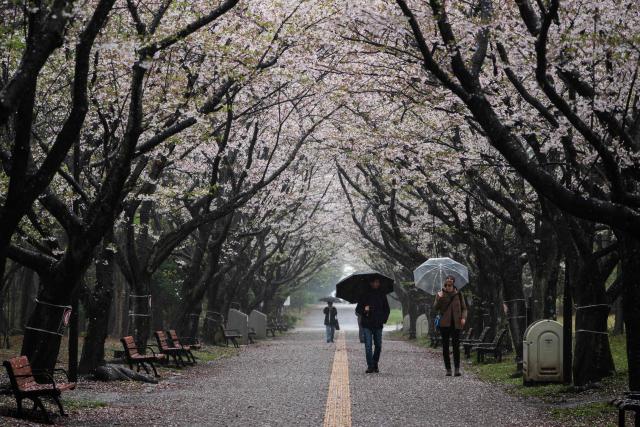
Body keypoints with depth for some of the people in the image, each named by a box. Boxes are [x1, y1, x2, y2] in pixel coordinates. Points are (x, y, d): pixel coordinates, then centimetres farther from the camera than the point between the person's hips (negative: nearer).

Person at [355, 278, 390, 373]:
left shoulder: (382, 295, 9)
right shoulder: (365, 295, 2)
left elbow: (387, 309, 18)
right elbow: (358, 309, 4)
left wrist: (384, 319, 3)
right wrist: (364, 310, -17)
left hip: (378, 324, 3)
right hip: (367, 324, -3)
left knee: (378, 346, 5)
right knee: (368, 346, -8)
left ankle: (375, 365, 19)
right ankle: (370, 366, -6)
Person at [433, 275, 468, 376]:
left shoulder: (458, 294, 9)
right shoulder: (440, 294, 7)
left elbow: (464, 308, 12)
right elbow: (436, 308, -2)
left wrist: (463, 318, -5)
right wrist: (439, 299, -19)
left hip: (456, 323, 0)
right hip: (444, 324, 0)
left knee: (456, 346, -7)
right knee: (445, 346, 1)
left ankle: (457, 368, -6)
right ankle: (448, 369, 5)